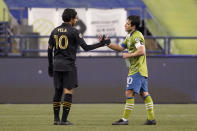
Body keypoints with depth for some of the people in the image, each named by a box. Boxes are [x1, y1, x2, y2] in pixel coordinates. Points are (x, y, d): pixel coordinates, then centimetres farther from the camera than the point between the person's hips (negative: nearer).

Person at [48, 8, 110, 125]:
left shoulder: (55, 31, 10)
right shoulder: (74, 32, -7)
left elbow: (50, 50, 13)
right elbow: (86, 47, -9)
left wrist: (50, 66, 22)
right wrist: (101, 43, -1)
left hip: (56, 64, 5)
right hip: (68, 65, -5)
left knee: (58, 92, 10)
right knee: (68, 92, -3)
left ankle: (56, 119, 9)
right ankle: (64, 120, -7)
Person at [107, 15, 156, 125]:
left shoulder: (137, 36, -15)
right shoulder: (129, 36, 17)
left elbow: (141, 51, -25)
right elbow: (120, 48, 21)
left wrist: (129, 55, -16)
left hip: (137, 70, -10)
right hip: (140, 70, 10)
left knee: (129, 93, -10)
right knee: (144, 93, 10)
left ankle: (125, 119, -9)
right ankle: (151, 118, 11)